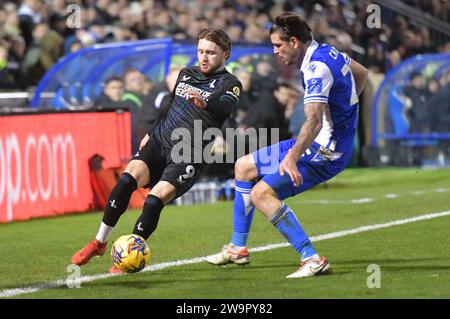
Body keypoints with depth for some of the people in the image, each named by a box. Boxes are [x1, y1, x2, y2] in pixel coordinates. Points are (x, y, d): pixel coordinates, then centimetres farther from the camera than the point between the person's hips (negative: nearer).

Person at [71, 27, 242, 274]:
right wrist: (150, 134, 25)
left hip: (190, 156, -5)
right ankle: (100, 242, -12)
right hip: (160, 142, 5)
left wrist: (205, 103, -44)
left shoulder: (229, 84, -2)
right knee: (128, 178, -21)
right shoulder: (186, 74, 18)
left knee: (155, 199, -23)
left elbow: (226, 109, -24)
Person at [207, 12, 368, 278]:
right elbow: (362, 73, 25)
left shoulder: (316, 68, -24)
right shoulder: (328, 52, 6)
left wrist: (292, 158, -44)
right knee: (244, 167, 17)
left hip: (325, 152, -10)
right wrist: (342, 109, 24)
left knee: (262, 193, -21)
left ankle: (312, 260, -23)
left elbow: (314, 121, -35)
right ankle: (238, 249, 24)